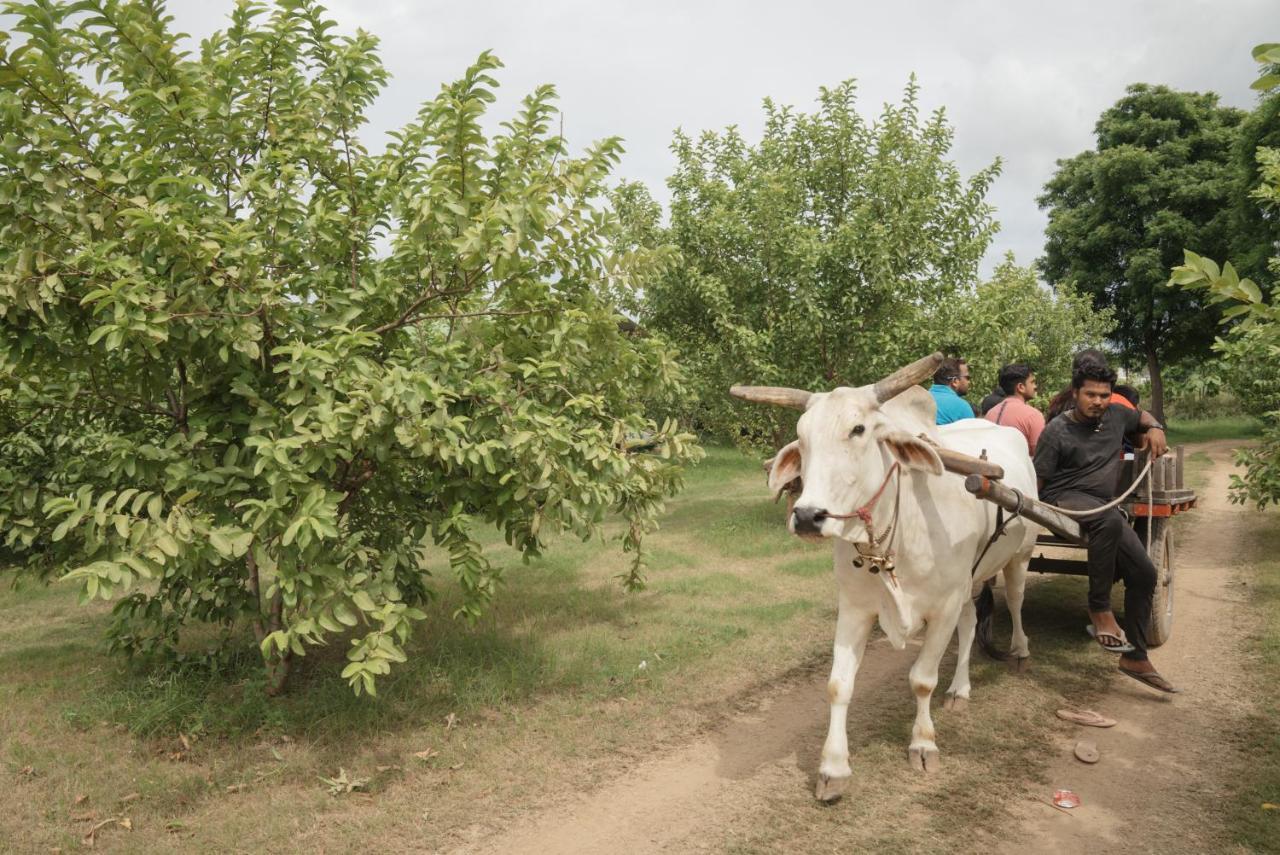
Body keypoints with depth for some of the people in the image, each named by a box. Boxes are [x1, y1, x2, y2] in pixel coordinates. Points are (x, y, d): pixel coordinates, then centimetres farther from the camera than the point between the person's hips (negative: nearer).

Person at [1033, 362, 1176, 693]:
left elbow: (1142, 417, 34)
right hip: (1065, 500, -7)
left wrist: (1154, 428, 13)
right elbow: (1036, 480, -8)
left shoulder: (1115, 415, 10)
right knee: (1110, 520, -39)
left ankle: (1136, 658, 13)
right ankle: (1099, 609, -22)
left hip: (1104, 505, 7)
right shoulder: (1057, 432, -7)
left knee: (1143, 573, -2)